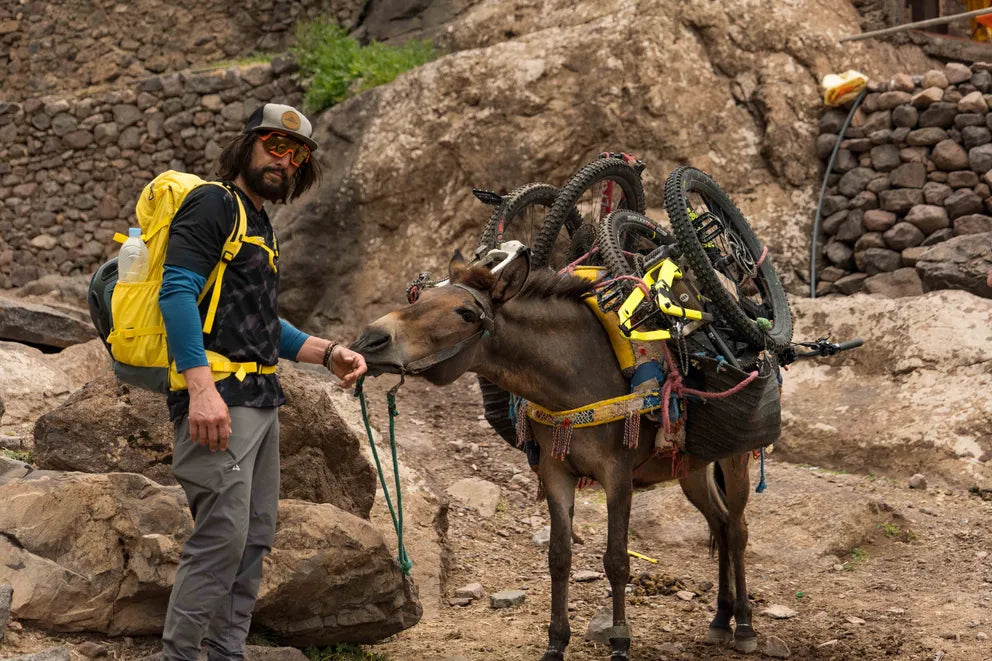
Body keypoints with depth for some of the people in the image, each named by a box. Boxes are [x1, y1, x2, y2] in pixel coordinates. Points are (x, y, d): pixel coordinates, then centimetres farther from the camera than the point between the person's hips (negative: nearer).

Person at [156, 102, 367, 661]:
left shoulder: (260, 226, 22)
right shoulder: (213, 205, -6)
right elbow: (178, 292, -17)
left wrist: (327, 353, 12)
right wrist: (202, 389, -25)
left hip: (261, 399, 10)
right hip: (219, 397, -10)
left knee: (256, 540, 10)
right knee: (222, 537, -13)